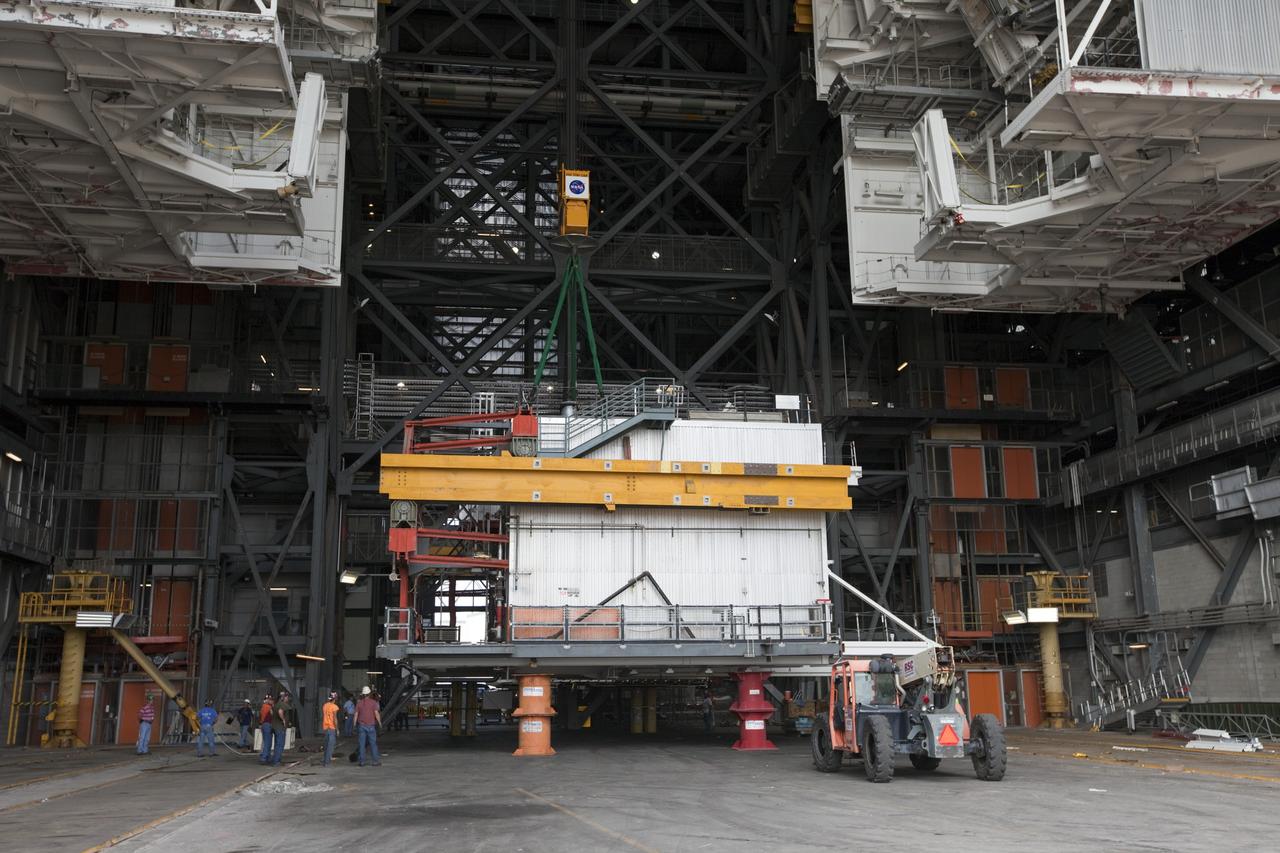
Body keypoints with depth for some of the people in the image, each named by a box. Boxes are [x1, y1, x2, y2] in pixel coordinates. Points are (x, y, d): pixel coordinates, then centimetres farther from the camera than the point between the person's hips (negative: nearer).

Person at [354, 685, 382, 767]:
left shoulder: (359, 703, 4)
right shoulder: (373, 702, -5)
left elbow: (356, 714, 4)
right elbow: (376, 713, -10)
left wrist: (355, 725, 12)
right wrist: (380, 722, 1)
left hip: (361, 725, 2)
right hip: (370, 725, -2)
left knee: (361, 744, 5)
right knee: (373, 743, 2)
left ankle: (361, 761, 6)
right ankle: (376, 761, 1)